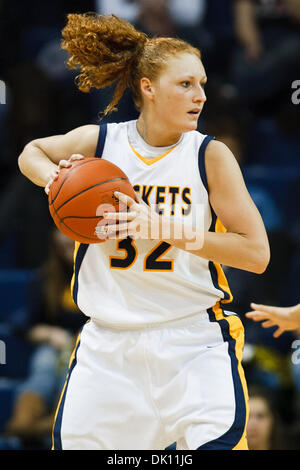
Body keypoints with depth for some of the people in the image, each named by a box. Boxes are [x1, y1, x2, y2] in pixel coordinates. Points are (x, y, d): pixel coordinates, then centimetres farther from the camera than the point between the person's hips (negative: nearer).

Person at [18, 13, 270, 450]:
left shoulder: (211, 156, -6)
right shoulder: (98, 142, -1)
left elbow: (256, 252, -11)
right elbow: (32, 152, 20)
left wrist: (170, 229, -20)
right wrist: (54, 178, -3)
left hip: (195, 342, -2)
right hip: (109, 344, 2)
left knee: (221, 442, -19)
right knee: (71, 444, 4)